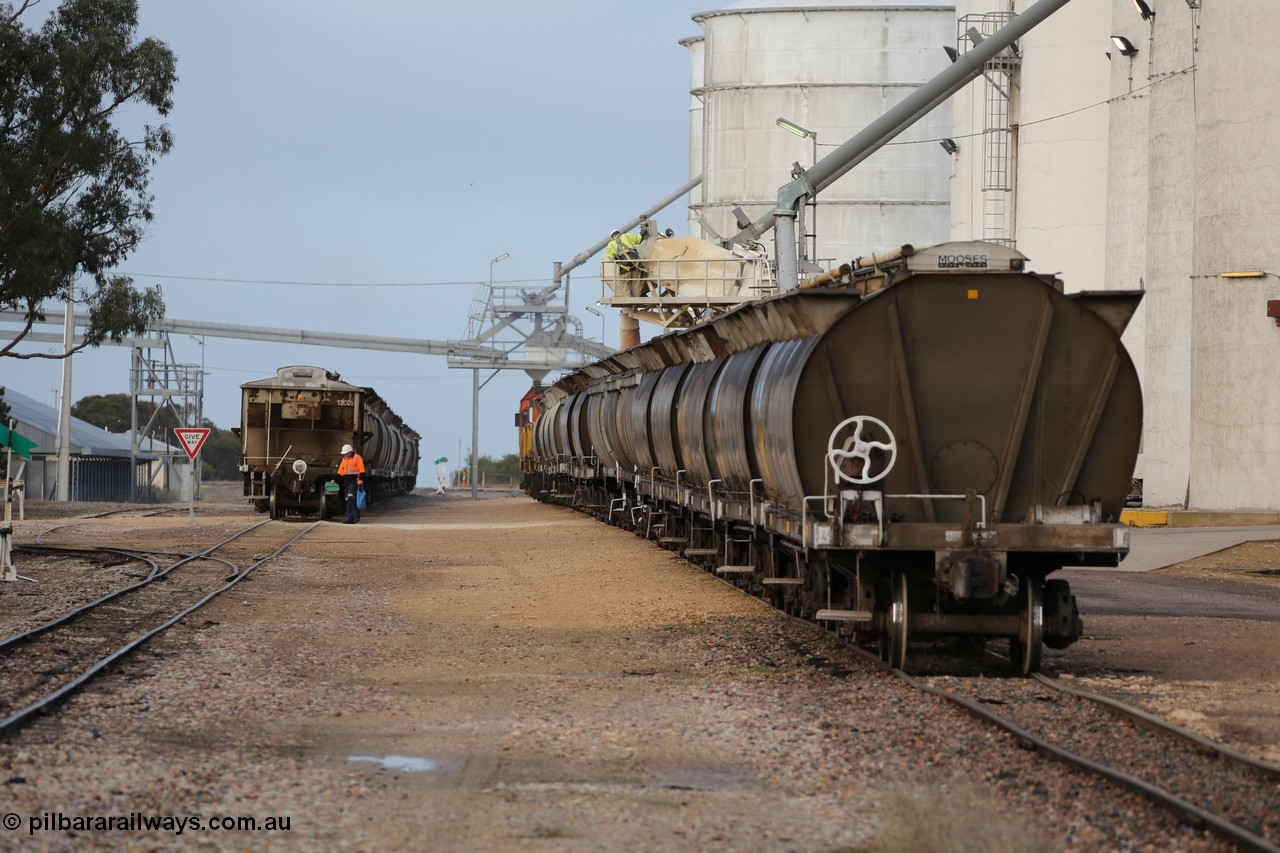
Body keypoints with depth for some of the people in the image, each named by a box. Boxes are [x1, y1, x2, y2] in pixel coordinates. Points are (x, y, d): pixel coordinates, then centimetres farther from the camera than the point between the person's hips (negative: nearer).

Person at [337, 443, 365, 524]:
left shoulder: (357, 458, -5)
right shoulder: (344, 459, 17)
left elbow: (361, 471, -12)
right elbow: (340, 472, 19)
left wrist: (361, 479, -23)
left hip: (354, 482, -8)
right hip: (347, 483, 8)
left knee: (351, 497, -21)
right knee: (348, 501, 6)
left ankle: (356, 515, -15)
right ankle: (350, 519, 8)